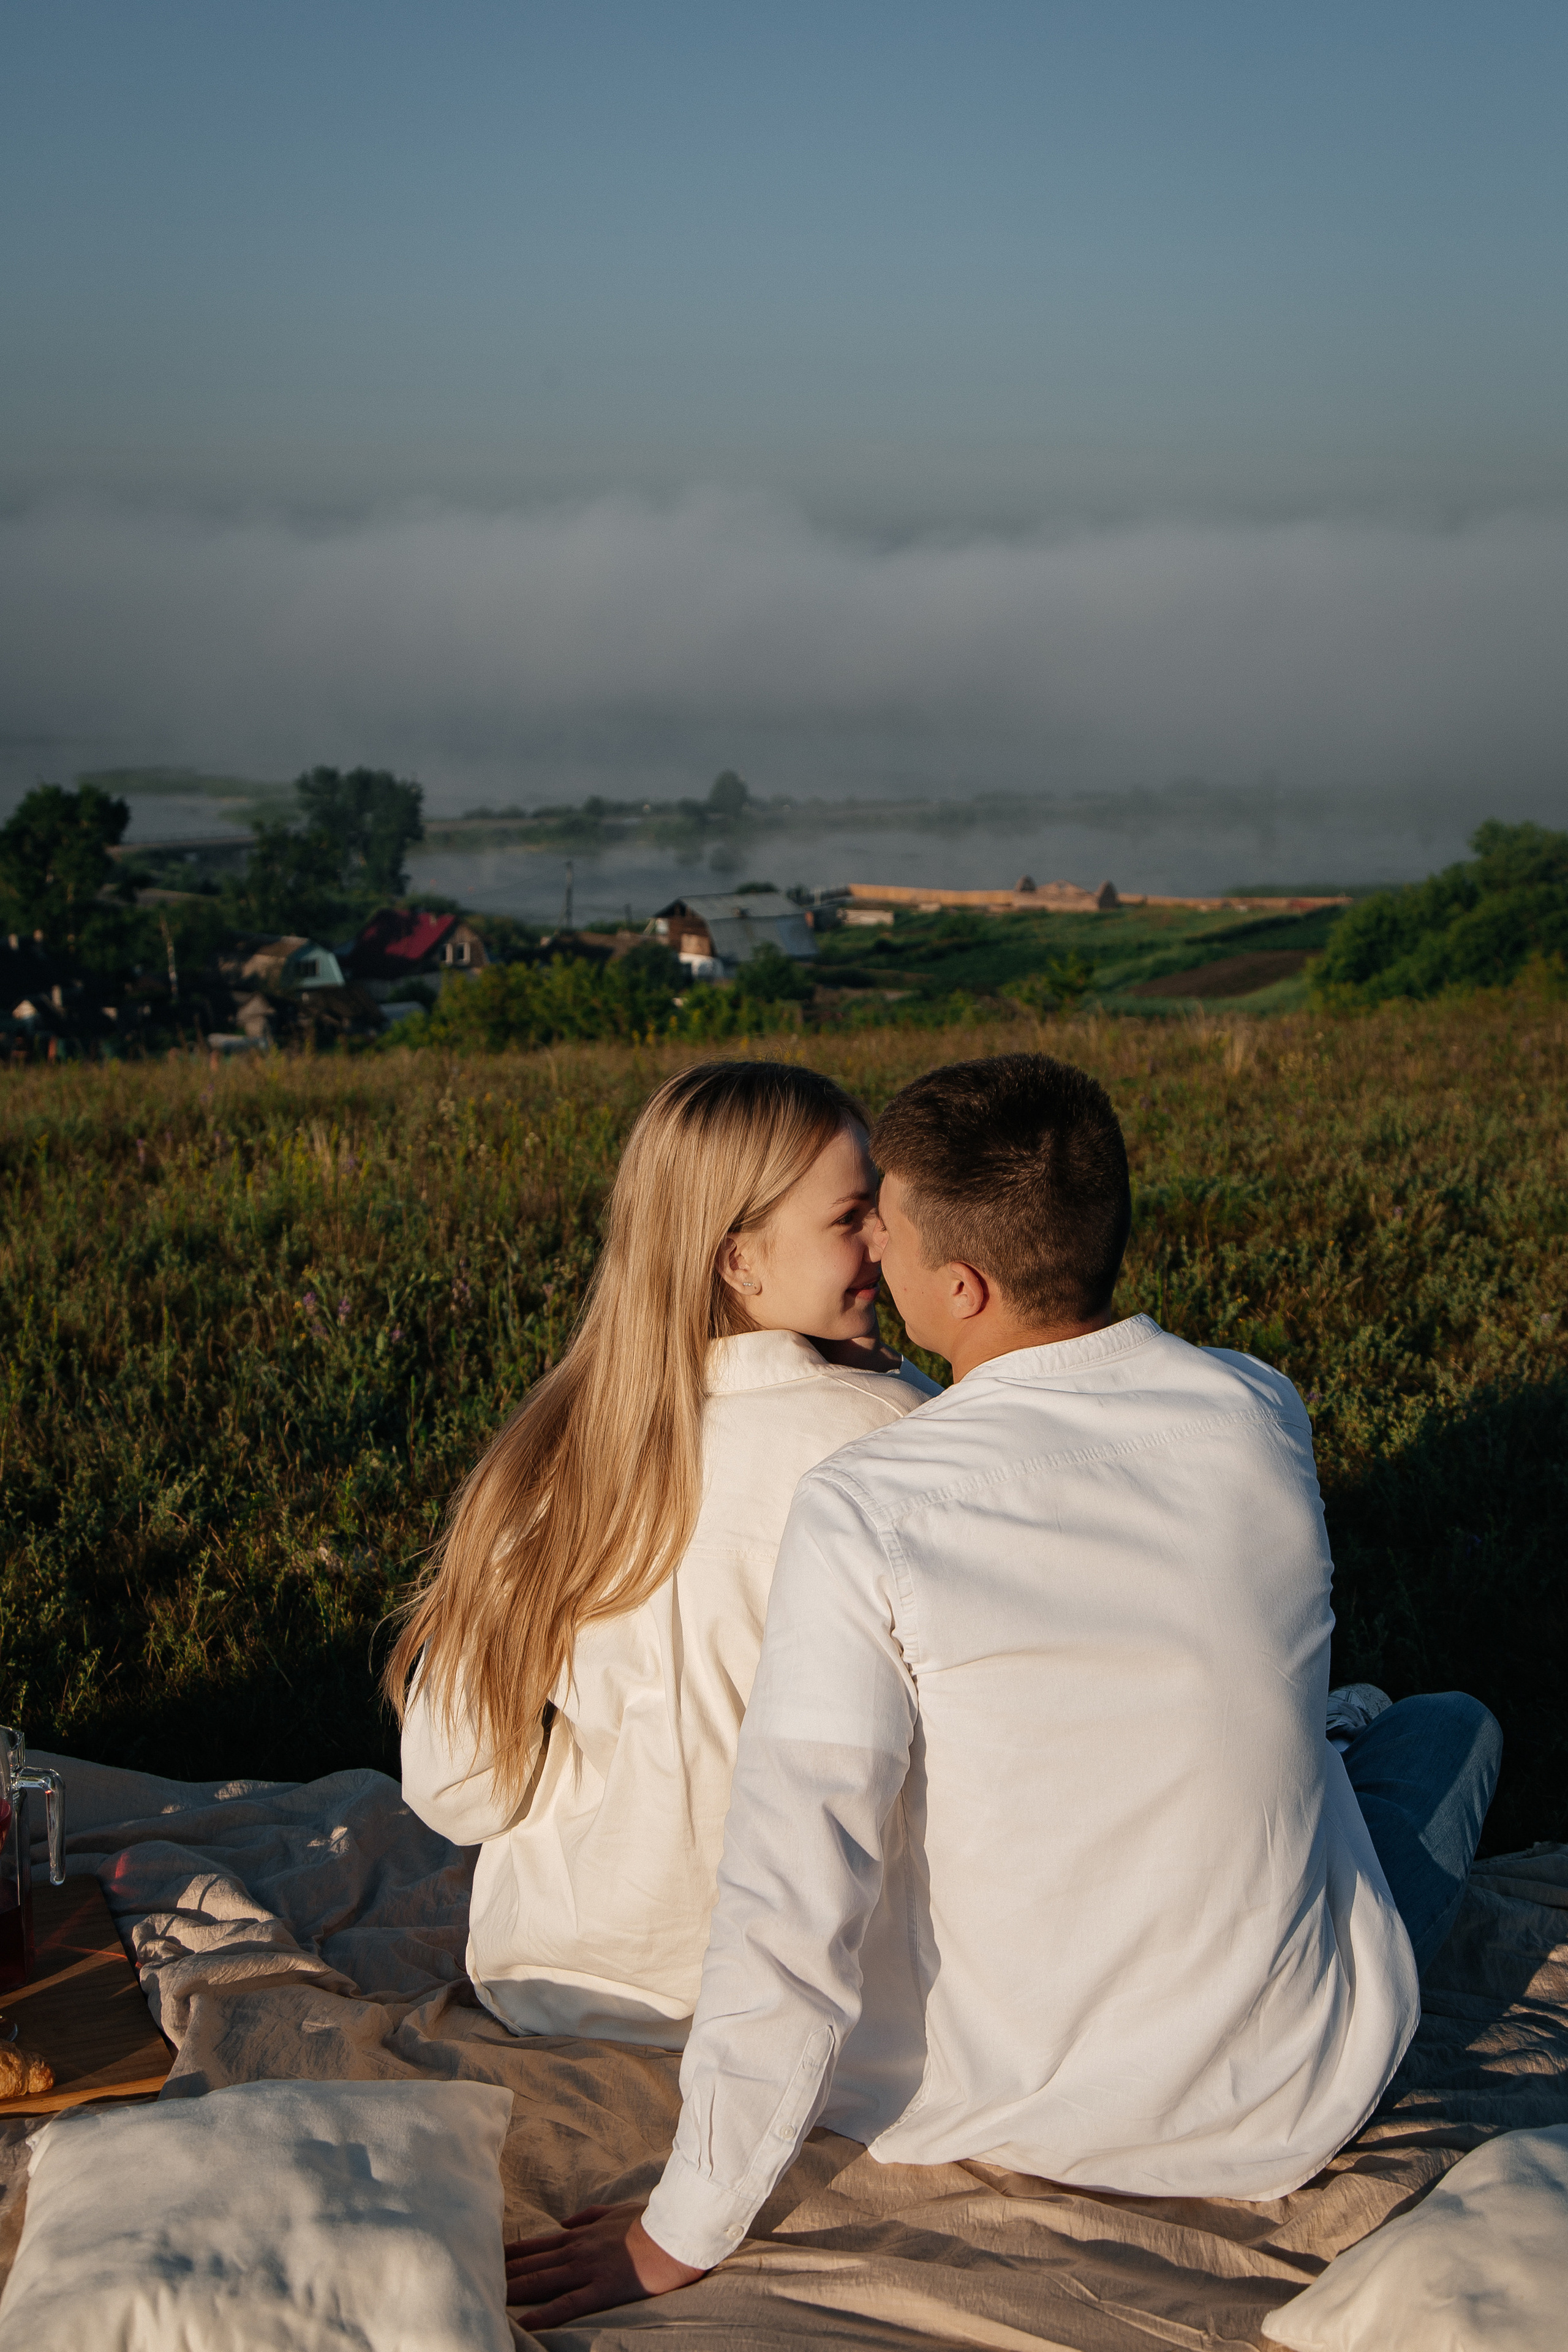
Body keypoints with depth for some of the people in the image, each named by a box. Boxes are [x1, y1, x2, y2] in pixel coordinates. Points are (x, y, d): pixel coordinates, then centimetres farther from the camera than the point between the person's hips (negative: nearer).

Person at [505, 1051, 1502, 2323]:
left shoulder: (863, 1513, -24)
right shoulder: (1262, 1416, -13)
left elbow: (791, 1916, -25)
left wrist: (685, 2232, -13)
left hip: (975, 2107, -1)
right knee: (1450, 1723, 29)